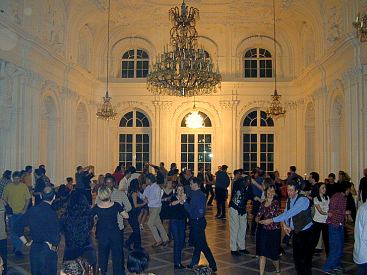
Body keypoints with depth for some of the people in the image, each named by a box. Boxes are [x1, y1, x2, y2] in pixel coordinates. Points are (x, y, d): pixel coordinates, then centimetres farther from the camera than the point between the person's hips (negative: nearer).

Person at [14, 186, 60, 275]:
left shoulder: (32, 210, -1)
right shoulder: (51, 213, -17)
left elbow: (17, 226, 5)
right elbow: (55, 235, -22)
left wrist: (26, 242, 10)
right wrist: (54, 246, -5)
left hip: (34, 249, 5)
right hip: (47, 251, -5)